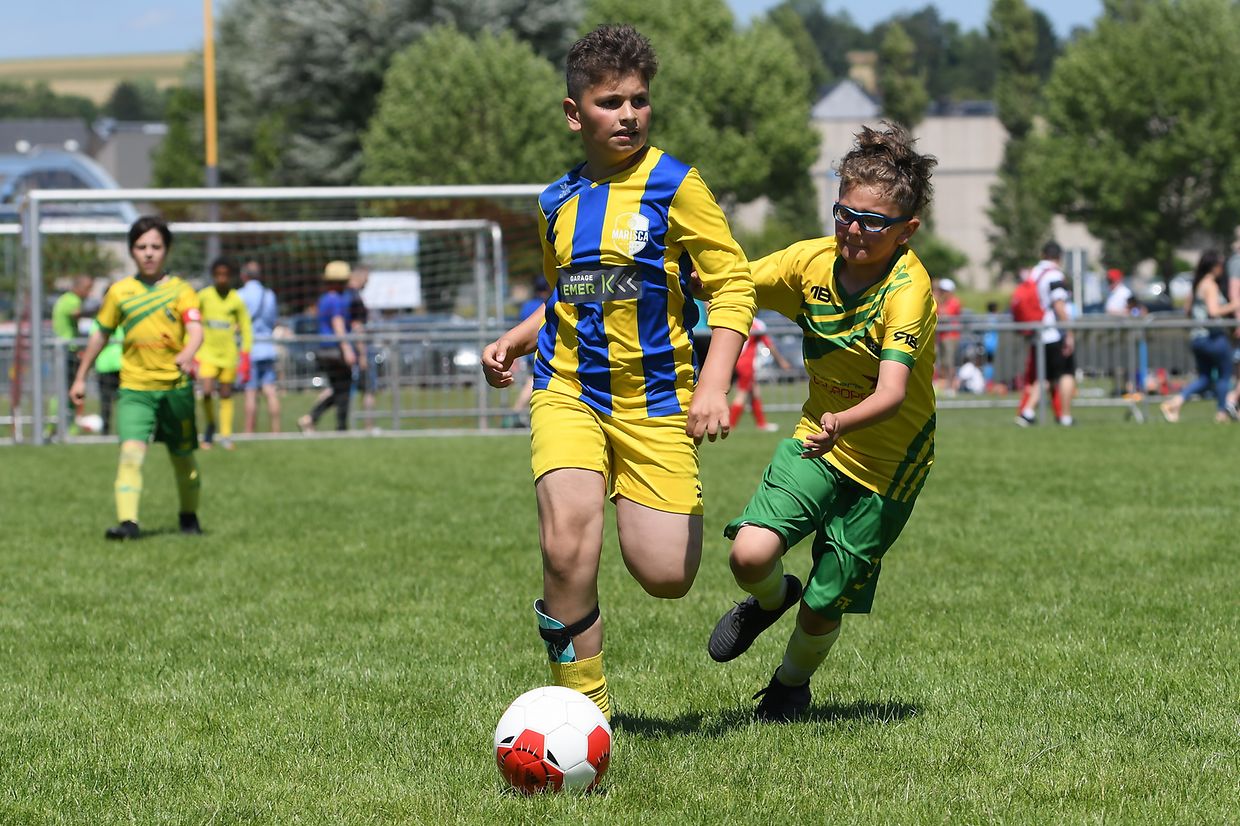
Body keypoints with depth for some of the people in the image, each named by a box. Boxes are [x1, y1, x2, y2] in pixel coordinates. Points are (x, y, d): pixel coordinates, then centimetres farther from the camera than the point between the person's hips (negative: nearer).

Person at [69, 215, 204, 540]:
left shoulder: (181, 290, -1)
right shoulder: (120, 292, 5)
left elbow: (195, 330, -16)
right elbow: (100, 335, 16)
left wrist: (187, 354, -38)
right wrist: (81, 378, 18)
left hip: (175, 387, 0)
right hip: (134, 389, 0)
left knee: (183, 457, 12)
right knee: (131, 451, -20)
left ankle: (189, 516, 35)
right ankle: (127, 521, -29)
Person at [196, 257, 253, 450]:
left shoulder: (236, 300, -1)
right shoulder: (203, 296, -2)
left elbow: (246, 329, 7)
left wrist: (245, 358, 3)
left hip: (229, 354, 0)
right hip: (207, 353, 0)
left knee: (226, 394, 4)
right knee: (207, 392, -15)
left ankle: (226, 435, 13)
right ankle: (211, 425, 10)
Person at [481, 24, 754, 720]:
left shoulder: (674, 186, -5)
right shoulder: (559, 203, 10)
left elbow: (733, 286, -6)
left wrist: (714, 384, -17)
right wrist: (514, 341, 10)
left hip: (656, 400, -3)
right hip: (569, 392, 3)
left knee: (665, 576, -6)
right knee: (568, 549, -21)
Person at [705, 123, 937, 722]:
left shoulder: (908, 289, -25)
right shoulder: (814, 260, -9)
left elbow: (892, 394, -37)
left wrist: (841, 424, -56)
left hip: (886, 461, -4)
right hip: (817, 437, 4)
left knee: (824, 604, 3)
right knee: (750, 553, -20)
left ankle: (792, 682, 38)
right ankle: (771, 598, 18)